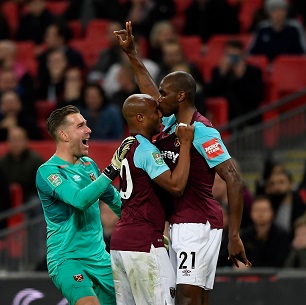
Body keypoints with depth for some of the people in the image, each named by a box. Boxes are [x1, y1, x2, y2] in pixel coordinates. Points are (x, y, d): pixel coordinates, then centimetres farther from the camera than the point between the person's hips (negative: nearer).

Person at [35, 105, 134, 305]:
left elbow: (114, 198, 24)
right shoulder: (48, 171, -12)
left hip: (99, 257, 7)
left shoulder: (88, 164, 10)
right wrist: (112, 169, -29)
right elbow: (80, 199, -28)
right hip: (67, 259, -7)